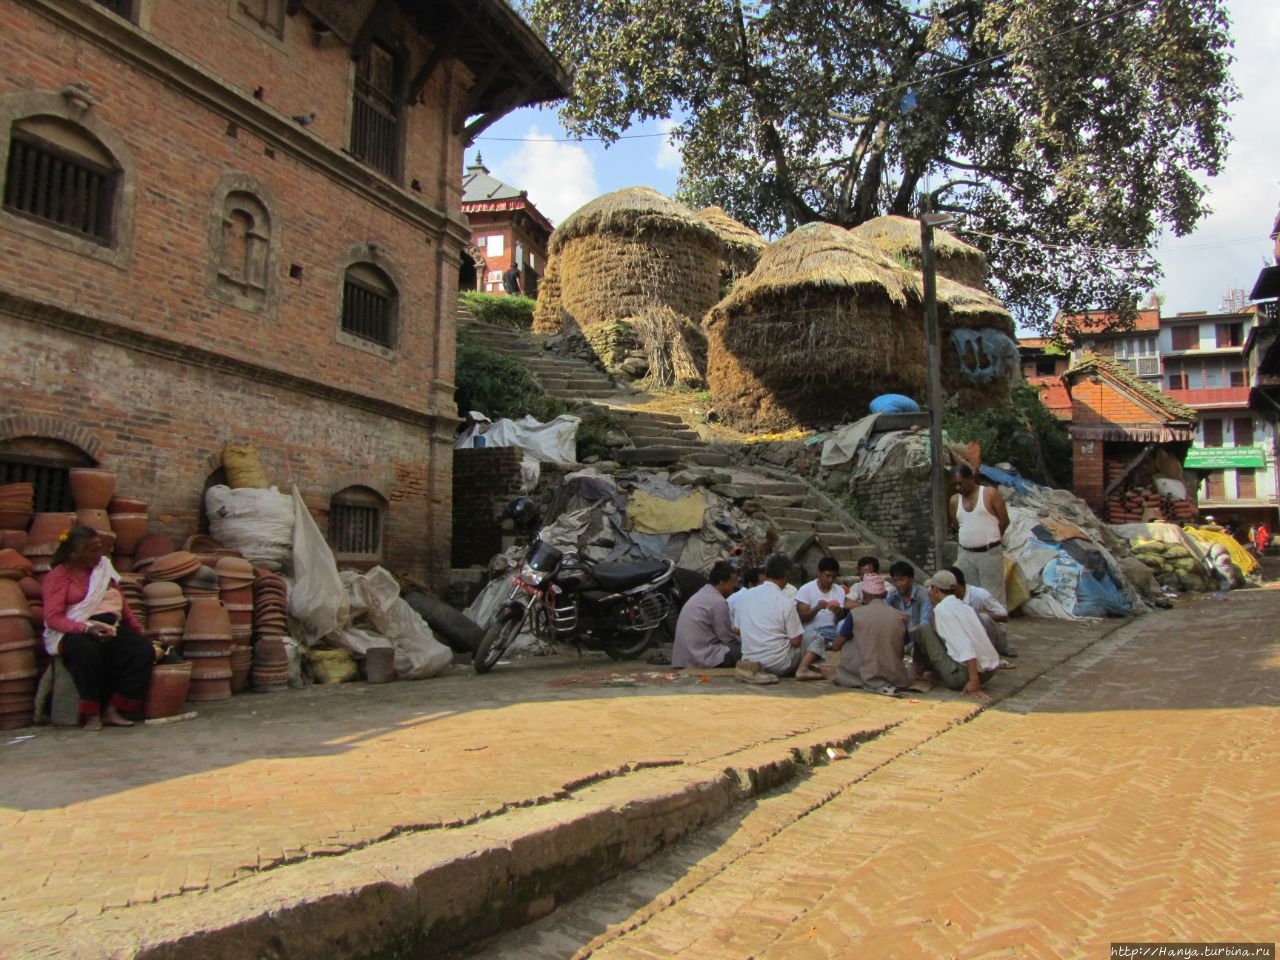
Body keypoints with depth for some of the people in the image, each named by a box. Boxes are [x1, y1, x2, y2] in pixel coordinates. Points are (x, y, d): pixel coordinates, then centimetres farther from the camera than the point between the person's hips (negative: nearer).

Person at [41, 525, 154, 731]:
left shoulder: (104, 566, 17)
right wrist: (87, 627, -28)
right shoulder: (58, 576, 0)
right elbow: (53, 618, -11)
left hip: (111, 627, 5)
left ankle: (112, 710, -18)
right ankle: (91, 714, -24)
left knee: (145, 650, -22)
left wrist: (138, 629, 12)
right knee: (87, 650, -40)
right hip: (75, 632, -5)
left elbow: (120, 602, 22)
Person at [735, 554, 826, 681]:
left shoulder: (747, 595, 2)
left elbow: (738, 630, 11)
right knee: (818, 640, 9)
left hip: (749, 659, 6)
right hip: (778, 664, -6)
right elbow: (796, 641, -9)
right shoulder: (784, 601, -13)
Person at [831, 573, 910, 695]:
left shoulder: (855, 614, -6)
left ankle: (874, 684, 3)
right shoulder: (900, 616, 2)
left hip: (870, 676, -4)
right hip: (898, 679, 4)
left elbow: (836, 646, 2)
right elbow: (902, 650, 14)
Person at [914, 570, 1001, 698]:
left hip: (964, 675, -9)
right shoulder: (964, 606, 15)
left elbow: (965, 645, -22)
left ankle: (922, 668, 25)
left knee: (925, 630, 3)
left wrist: (973, 680, -24)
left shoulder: (941, 608, -11)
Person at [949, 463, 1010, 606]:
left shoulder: (990, 494, -3)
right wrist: (969, 540, 12)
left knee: (993, 594, -4)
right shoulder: (955, 500, 9)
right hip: (965, 555, 5)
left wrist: (990, 538, 7)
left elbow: (1004, 521, -1)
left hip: (990, 553, -5)